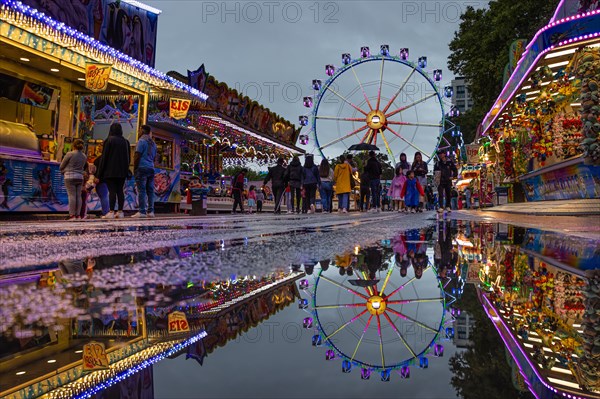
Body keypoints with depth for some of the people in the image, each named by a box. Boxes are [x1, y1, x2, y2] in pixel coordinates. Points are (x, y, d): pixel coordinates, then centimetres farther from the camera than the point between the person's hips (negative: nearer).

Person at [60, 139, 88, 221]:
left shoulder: (70, 154, -6)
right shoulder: (84, 156, 10)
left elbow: (61, 166, 2)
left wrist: (64, 172, 19)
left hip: (70, 177, -5)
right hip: (80, 177, 5)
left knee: (71, 195, -7)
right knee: (78, 196, 5)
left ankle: (72, 215, -9)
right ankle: (78, 215, 5)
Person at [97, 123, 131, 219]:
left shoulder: (109, 140, -6)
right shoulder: (125, 141, 10)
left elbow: (104, 157, -7)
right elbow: (128, 157, 15)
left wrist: (100, 172, -3)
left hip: (110, 171, -5)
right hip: (122, 171, 5)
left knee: (112, 191, -7)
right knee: (120, 190, 7)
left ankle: (111, 212, -9)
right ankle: (120, 212, 5)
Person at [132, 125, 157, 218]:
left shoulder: (141, 141, -5)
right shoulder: (153, 143, 19)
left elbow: (137, 156, -9)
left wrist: (134, 169, -4)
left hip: (142, 168, -7)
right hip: (151, 168, 7)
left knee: (141, 190, -8)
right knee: (150, 191, 5)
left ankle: (142, 211, -11)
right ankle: (150, 211, 3)